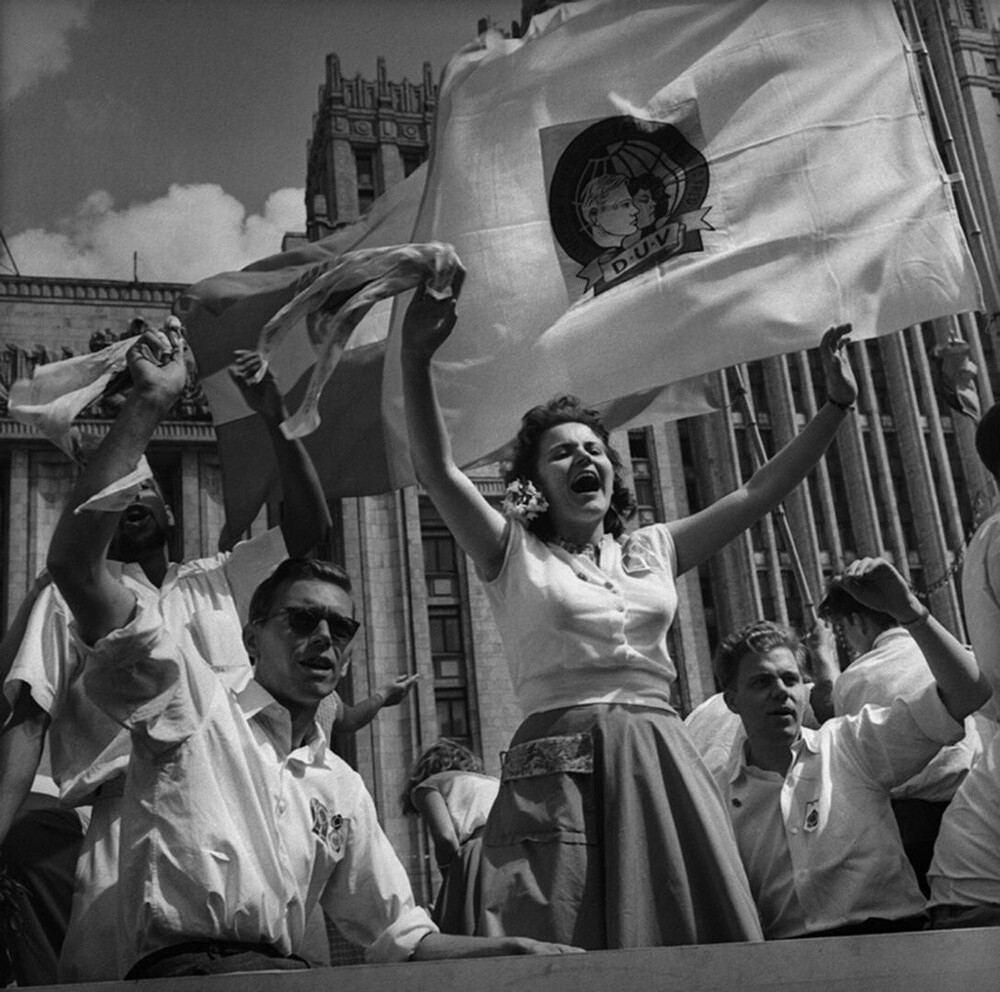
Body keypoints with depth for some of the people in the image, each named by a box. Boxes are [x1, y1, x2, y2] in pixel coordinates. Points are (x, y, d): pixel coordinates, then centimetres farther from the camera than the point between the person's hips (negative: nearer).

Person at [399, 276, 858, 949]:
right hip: (561, 762, -3)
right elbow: (437, 470, -7)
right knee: (567, 950, -7)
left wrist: (838, 402, 11)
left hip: (663, 759, 4)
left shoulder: (652, 550, 17)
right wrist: (416, 361, -20)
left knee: (700, 942, 0)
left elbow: (761, 493, 16)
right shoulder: (515, 555, 7)